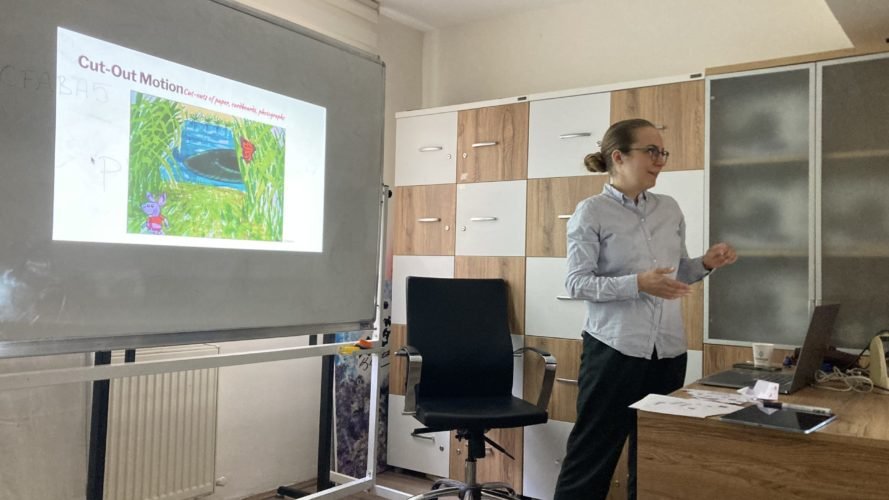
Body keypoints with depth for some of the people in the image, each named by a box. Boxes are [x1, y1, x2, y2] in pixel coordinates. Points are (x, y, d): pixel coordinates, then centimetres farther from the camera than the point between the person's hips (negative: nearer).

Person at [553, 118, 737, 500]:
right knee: (594, 451, 2)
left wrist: (705, 264, -2)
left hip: (669, 348, 6)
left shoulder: (670, 209, 10)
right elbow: (577, 283, -12)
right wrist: (638, 284, -22)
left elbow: (676, 274, 18)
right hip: (615, 348, -6)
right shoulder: (591, 212, -7)